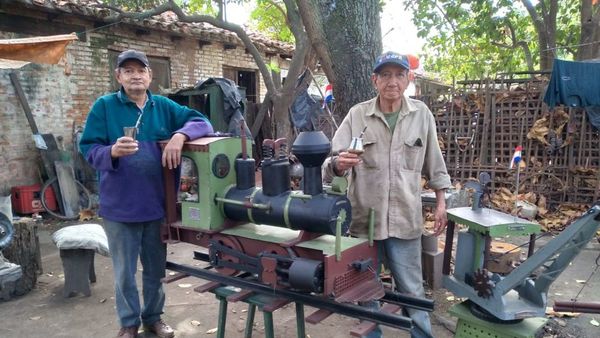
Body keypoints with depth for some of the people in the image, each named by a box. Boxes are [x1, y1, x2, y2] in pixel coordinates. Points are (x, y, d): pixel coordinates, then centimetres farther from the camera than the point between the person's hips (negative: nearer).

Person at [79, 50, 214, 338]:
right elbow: (89, 150, -8)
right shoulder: (103, 106, -4)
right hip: (120, 206, -2)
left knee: (156, 268, 17)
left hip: (157, 204, 3)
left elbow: (201, 122, 0)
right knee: (125, 273, 12)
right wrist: (113, 151, -30)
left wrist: (180, 135, -21)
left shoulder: (164, 107, 3)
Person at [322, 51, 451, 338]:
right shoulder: (356, 115, -3)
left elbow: (433, 161, 10)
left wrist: (440, 201, 9)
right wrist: (338, 164, -32)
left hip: (405, 219, 0)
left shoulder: (421, 114, 2)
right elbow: (333, 160, -10)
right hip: (364, 218, 0)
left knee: (412, 290, 11)